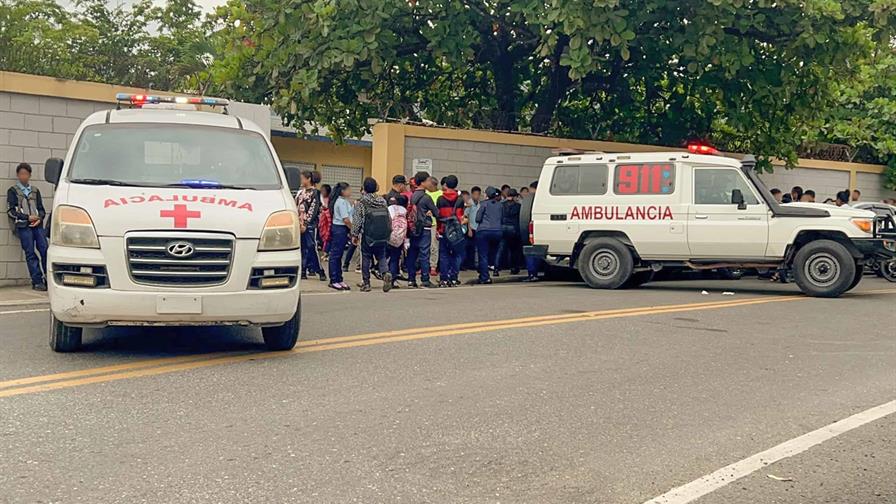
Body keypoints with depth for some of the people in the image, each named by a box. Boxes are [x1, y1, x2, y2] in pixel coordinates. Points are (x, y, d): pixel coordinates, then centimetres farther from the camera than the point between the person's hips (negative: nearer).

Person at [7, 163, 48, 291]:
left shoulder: (35, 191, 19)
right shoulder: (13, 191, 8)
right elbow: (10, 211, 2)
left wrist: (39, 218, -4)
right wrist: (28, 217, -7)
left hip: (37, 224, 3)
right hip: (23, 226, -3)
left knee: (44, 250, -10)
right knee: (30, 253, -7)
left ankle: (47, 278, -6)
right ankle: (37, 281, -8)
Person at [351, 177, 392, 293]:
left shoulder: (361, 202, -5)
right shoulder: (382, 201, 9)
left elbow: (357, 220, -7)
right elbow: (389, 219, 11)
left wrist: (354, 234, 0)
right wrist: (388, 233, 20)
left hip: (367, 235, -3)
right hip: (382, 236, 3)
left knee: (365, 258, 7)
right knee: (381, 257, 12)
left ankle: (366, 282, 9)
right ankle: (385, 273, -15)